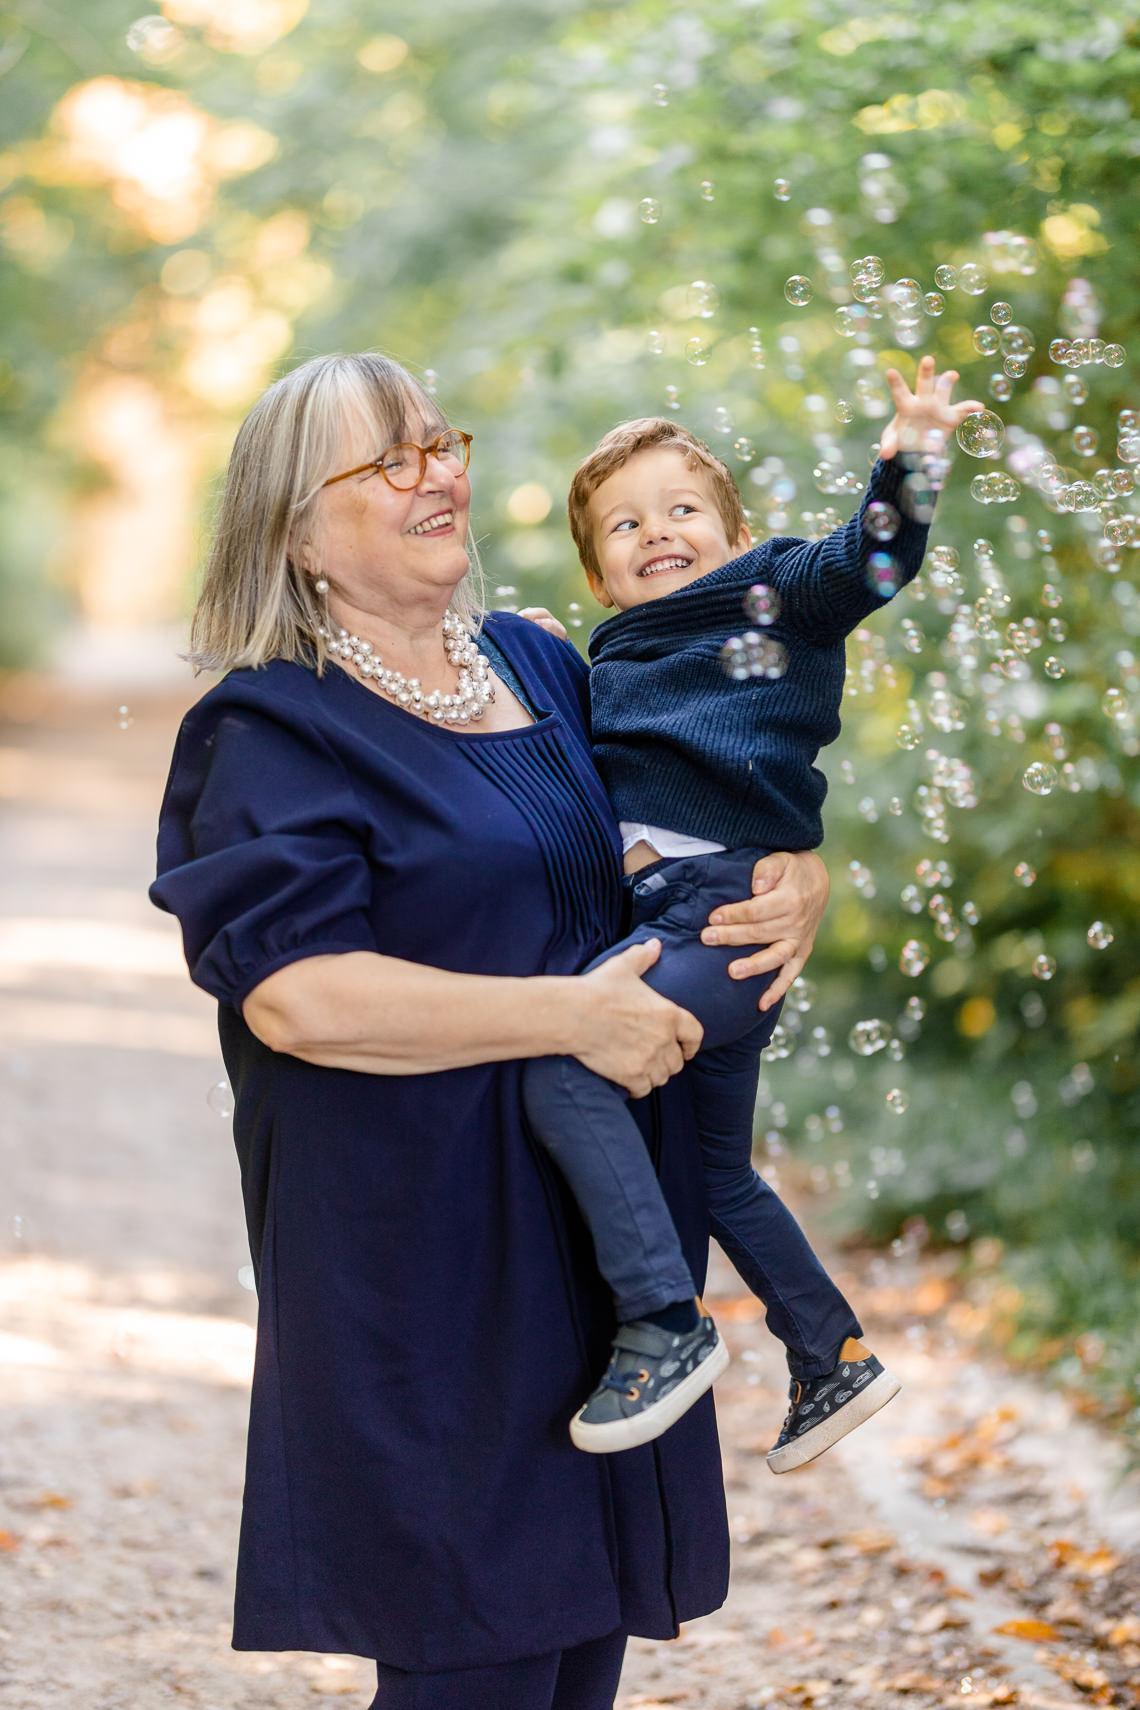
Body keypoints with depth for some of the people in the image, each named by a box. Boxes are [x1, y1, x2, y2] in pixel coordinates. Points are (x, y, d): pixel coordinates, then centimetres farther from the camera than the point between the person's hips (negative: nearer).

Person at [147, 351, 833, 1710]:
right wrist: (572, 1015, -22)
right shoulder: (270, 733, -9)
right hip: (430, 1265, -7)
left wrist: (800, 886, 1)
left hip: (601, 1232, 7)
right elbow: (293, 992, -22)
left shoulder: (544, 668, 13)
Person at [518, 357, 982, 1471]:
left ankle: (664, 1324, -21)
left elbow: (868, 561, -16)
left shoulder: (775, 594, 2)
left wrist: (904, 466, -34)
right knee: (718, 1172, 20)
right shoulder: (612, 661, 21)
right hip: (660, 911, 9)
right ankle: (836, 1360, 36)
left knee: (561, 1065, -26)